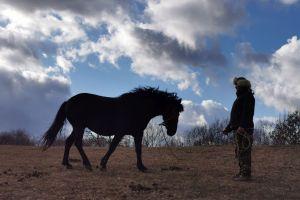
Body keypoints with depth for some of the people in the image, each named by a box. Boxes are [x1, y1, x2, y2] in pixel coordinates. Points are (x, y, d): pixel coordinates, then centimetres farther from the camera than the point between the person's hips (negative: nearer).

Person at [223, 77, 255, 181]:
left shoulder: (248, 96, -6)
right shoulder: (240, 98, 25)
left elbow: (248, 112, -21)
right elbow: (236, 116, 26)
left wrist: (242, 126, -32)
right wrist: (228, 128, 22)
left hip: (244, 130, -10)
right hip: (239, 130, 10)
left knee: (244, 152, -10)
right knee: (240, 152, 9)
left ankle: (245, 174, -9)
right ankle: (243, 173, 12)